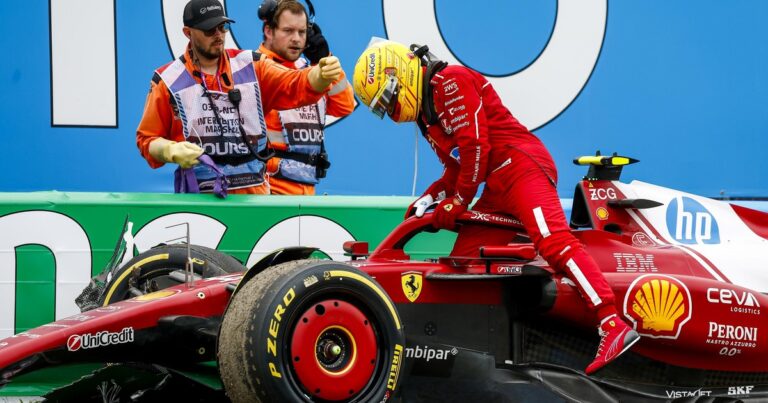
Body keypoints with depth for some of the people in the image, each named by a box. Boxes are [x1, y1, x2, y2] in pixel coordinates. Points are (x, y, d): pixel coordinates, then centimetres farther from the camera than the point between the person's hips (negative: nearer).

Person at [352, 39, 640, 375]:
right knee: (461, 265, 6)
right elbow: (457, 168, 29)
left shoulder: (449, 81, -5)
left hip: (521, 167, -11)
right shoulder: (426, 111, 26)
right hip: (498, 191, 11)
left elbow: (475, 145, -13)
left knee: (552, 241, -27)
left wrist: (457, 202, -6)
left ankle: (614, 326, -38)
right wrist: (430, 199, 14)